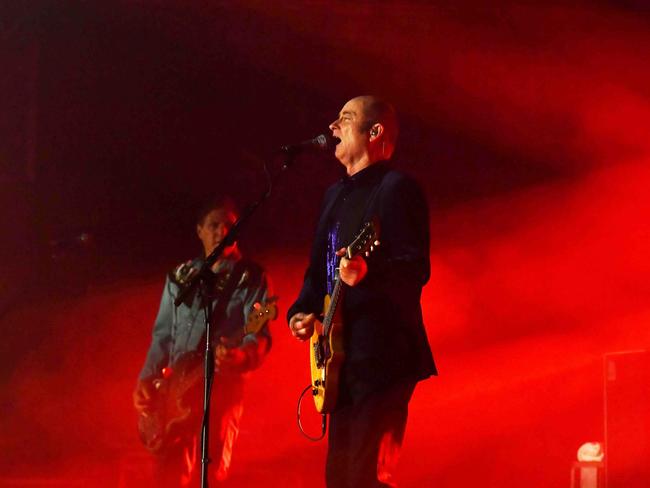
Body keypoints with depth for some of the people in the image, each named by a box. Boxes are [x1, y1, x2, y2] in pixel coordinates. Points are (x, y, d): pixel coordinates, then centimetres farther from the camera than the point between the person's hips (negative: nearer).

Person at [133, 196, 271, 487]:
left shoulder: (251, 278, 1)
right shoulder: (180, 277, 14)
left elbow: (259, 335, -10)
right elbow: (162, 335, 16)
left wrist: (240, 357, -32)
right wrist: (146, 378, 4)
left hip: (223, 384, -3)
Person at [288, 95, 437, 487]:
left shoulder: (397, 188, -7)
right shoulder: (335, 194, 20)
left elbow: (417, 268, -16)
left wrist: (367, 272, -35)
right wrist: (301, 311, 6)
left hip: (382, 356, -9)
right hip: (342, 359, 9)